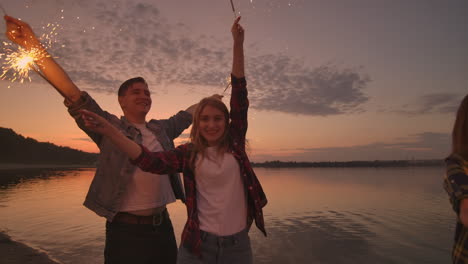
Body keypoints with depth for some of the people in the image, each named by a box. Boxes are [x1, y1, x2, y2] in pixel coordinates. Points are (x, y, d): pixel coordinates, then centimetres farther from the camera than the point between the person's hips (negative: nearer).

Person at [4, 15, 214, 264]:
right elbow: (73, 94, -15)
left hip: (163, 225, 5)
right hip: (126, 230, -5)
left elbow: (187, 114, 24)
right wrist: (32, 43, -22)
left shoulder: (161, 129, 9)